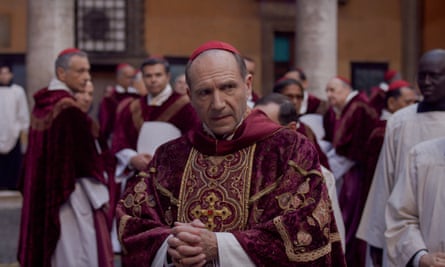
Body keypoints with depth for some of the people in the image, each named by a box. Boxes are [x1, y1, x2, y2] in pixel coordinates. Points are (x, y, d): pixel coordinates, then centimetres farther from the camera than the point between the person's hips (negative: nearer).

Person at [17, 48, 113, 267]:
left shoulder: (42, 103, 7)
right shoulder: (69, 109, -19)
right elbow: (87, 159, -18)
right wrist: (100, 195, -10)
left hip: (43, 192, 9)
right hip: (71, 193, -9)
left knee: (47, 247, 17)